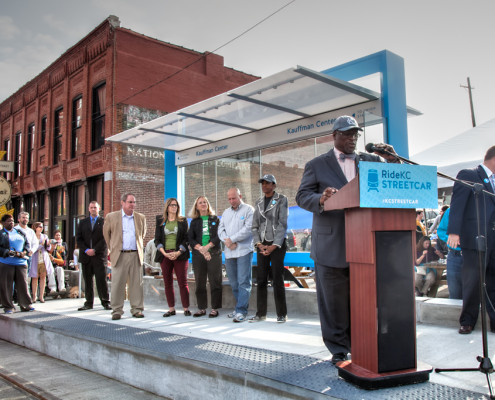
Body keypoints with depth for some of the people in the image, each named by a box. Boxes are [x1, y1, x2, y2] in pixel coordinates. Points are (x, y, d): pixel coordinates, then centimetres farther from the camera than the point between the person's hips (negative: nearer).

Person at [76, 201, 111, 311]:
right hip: (86, 256, 3)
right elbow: (78, 238, 8)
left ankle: (105, 302, 2)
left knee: (101, 279, -5)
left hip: (99, 255, -3)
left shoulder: (104, 222, 5)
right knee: (87, 280, 5)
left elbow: (105, 238, -4)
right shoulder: (83, 222, 15)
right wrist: (86, 250, -7)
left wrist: (94, 250, -13)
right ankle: (89, 303, 13)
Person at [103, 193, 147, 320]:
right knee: (117, 284, -1)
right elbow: (106, 234, 15)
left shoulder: (141, 218, 11)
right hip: (119, 255, -2)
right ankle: (117, 311, 9)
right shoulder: (111, 217, 3)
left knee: (137, 283, 3)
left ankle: (137, 309, 12)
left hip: (135, 255, 2)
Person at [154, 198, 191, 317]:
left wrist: (178, 252, -13)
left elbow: (185, 239, 2)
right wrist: (164, 253, -9)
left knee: (183, 282, -4)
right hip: (165, 255, 2)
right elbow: (157, 240, 6)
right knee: (168, 283, 5)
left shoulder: (182, 221, 7)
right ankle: (171, 309, 12)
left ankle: (186, 308, 3)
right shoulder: (160, 222, 11)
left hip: (180, 255, -2)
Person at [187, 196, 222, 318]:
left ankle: (215, 308, 3)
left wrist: (207, 246, -14)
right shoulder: (194, 222, 14)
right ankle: (201, 308, 13)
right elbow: (190, 238, 5)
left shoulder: (215, 219, 10)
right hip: (198, 254, 2)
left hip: (214, 253, -2)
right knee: (200, 282, 4)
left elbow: (218, 235, -1)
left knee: (215, 282, -3)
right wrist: (201, 249, -12)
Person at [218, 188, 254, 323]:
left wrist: (232, 239, -10)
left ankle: (241, 311, -7)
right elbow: (221, 230, 13)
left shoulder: (248, 209, 1)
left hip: (243, 251, -6)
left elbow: (248, 228, -10)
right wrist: (227, 242, -6)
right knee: (234, 283, 9)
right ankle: (240, 307, 19)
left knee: (243, 282, -8)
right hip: (229, 252, 6)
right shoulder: (226, 213, 20)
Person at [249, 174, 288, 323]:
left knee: (277, 279, -5)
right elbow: (255, 225, 11)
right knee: (261, 279, 3)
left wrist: (274, 246, -14)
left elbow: (282, 224, -7)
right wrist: (259, 244, -4)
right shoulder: (258, 202, 15)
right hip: (262, 245, 4)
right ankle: (260, 313, 10)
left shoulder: (281, 200, 1)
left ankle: (281, 314, 3)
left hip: (277, 244, -4)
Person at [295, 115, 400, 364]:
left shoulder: (371, 161, 15)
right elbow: (302, 197, -2)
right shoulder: (317, 165, 7)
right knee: (334, 301, 4)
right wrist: (320, 200, -23)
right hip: (331, 245, -3)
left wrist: (393, 162, -10)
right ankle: (338, 349, 19)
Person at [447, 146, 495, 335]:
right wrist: (454, 232, -18)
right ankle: (468, 321, 10)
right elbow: (457, 204, -9)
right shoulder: (467, 175, -1)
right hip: (475, 238, -6)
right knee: (473, 282, -1)